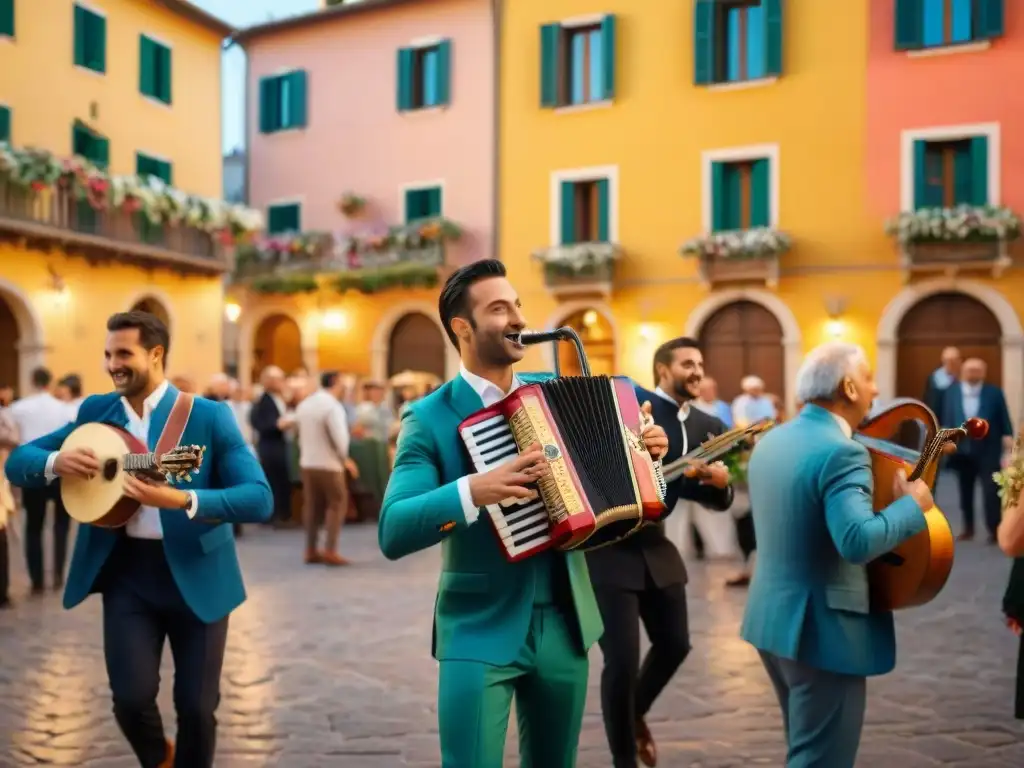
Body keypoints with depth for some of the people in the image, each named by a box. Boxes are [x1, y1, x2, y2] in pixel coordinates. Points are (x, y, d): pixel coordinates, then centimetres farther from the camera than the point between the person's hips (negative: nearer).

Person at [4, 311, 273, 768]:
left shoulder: (209, 416, -8)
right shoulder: (95, 412, 6)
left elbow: (260, 498, -17)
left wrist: (181, 499, -32)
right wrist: (55, 462, -14)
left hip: (196, 573, -2)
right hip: (125, 570, 3)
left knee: (197, 706, 2)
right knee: (131, 696, -6)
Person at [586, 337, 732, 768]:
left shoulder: (707, 427, 7)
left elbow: (716, 501, 9)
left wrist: (721, 482, -13)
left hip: (655, 545, 7)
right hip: (608, 544, -6)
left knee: (674, 645, 14)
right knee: (623, 660, -6)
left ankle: (636, 713, 44)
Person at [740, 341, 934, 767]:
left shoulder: (770, 440, 7)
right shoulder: (841, 451, -21)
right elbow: (858, 542, -33)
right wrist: (912, 504, -17)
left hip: (773, 617, 9)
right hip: (824, 628, -9)